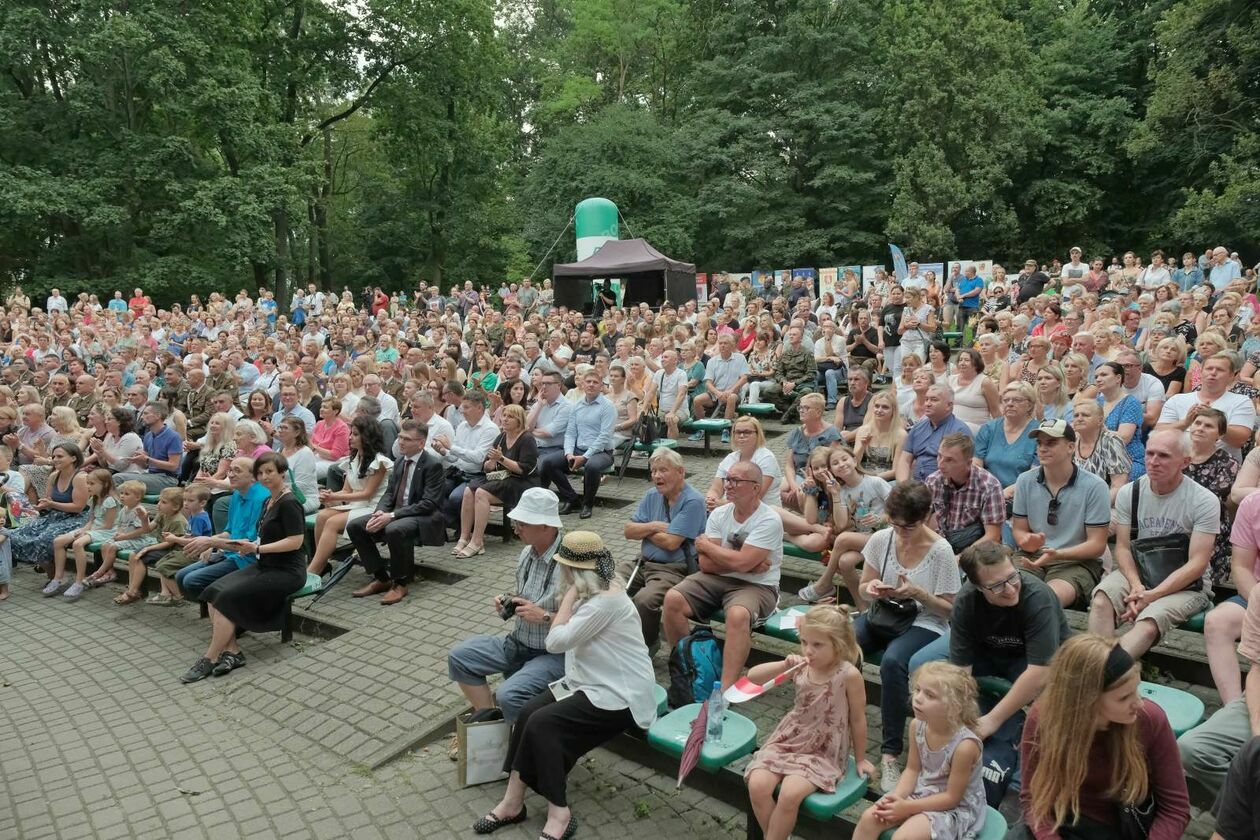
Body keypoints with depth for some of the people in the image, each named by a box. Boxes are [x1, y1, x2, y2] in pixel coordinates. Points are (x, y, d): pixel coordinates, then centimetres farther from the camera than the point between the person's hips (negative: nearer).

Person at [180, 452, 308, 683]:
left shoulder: (289, 502, -13)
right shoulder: (269, 501, 14)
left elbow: (296, 541, -20)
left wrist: (257, 548, -20)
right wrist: (251, 546, 2)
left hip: (286, 571, -9)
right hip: (265, 565, 9)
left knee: (228, 597, -20)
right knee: (213, 592, -9)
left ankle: (210, 659, -8)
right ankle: (232, 652, -11)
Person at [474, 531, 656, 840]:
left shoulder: (607, 600, -25)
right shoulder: (593, 591, 7)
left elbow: (556, 641, -24)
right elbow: (567, 635, 10)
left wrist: (570, 594, -19)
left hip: (619, 695, -9)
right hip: (592, 682, 9)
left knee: (541, 724, -20)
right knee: (528, 712, -9)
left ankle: (558, 814, -9)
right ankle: (513, 801, -2)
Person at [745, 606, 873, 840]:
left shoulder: (849, 674, -17)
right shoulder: (801, 666, -6)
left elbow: (858, 719, -4)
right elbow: (752, 676, -9)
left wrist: (860, 759, 6)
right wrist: (784, 666, -24)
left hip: (823, 752, -4)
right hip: (788, 740, 4)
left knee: (789, 794, -27)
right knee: (757, 785, -17)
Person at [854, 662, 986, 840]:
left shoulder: (965, 745, -30)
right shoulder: (917, 725, -12)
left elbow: (952, 797, -21)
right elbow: (913, 770, 2)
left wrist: (908, 807, -21)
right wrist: (897, 796, -16)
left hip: (957, 808, -6)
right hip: (922, 793, 6)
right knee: (869, 818, -9)